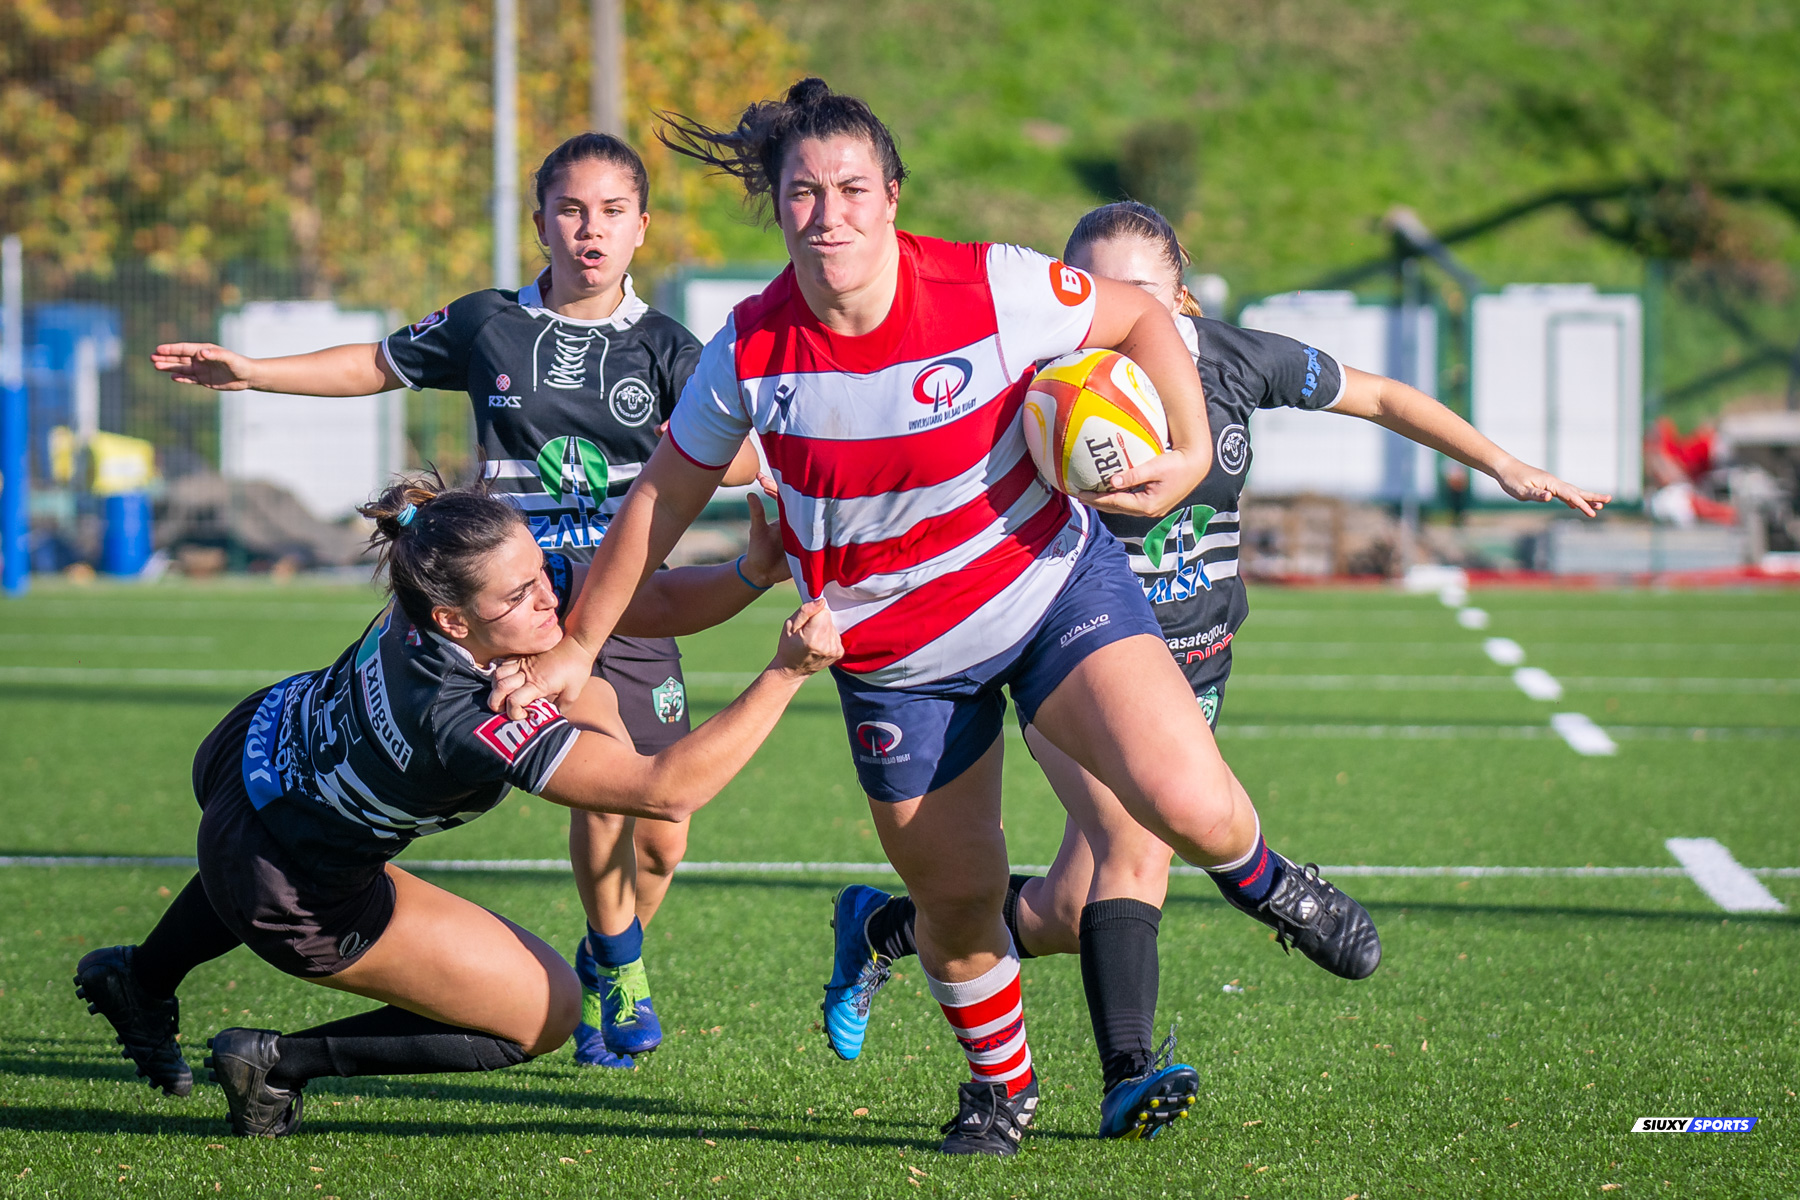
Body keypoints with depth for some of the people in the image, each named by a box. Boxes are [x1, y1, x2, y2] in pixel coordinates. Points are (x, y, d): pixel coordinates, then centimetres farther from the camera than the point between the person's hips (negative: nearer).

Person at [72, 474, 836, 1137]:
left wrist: (753, 572, -31)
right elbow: (665, 789, -41)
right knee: (547, 1012, 2)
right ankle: (282, 1063, 8)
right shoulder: (464, 721, -42)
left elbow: (654, 601, -14)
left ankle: (139, 980, 60)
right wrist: (786, 674, -42)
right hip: (293, 903, -8)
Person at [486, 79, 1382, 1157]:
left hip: (1052, 581, -2)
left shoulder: (992, 289, -20)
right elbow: (662, 499, 1)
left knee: (1189, 804, -22)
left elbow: (1139, 317, -2)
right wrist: (576, 647, 6)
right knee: (960, 905, 6)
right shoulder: (753, 350, -13)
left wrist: (1191, 452, -14)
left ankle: (1260, 878, 16)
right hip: (896, 655, 2)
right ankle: (1003, 1087, 37)